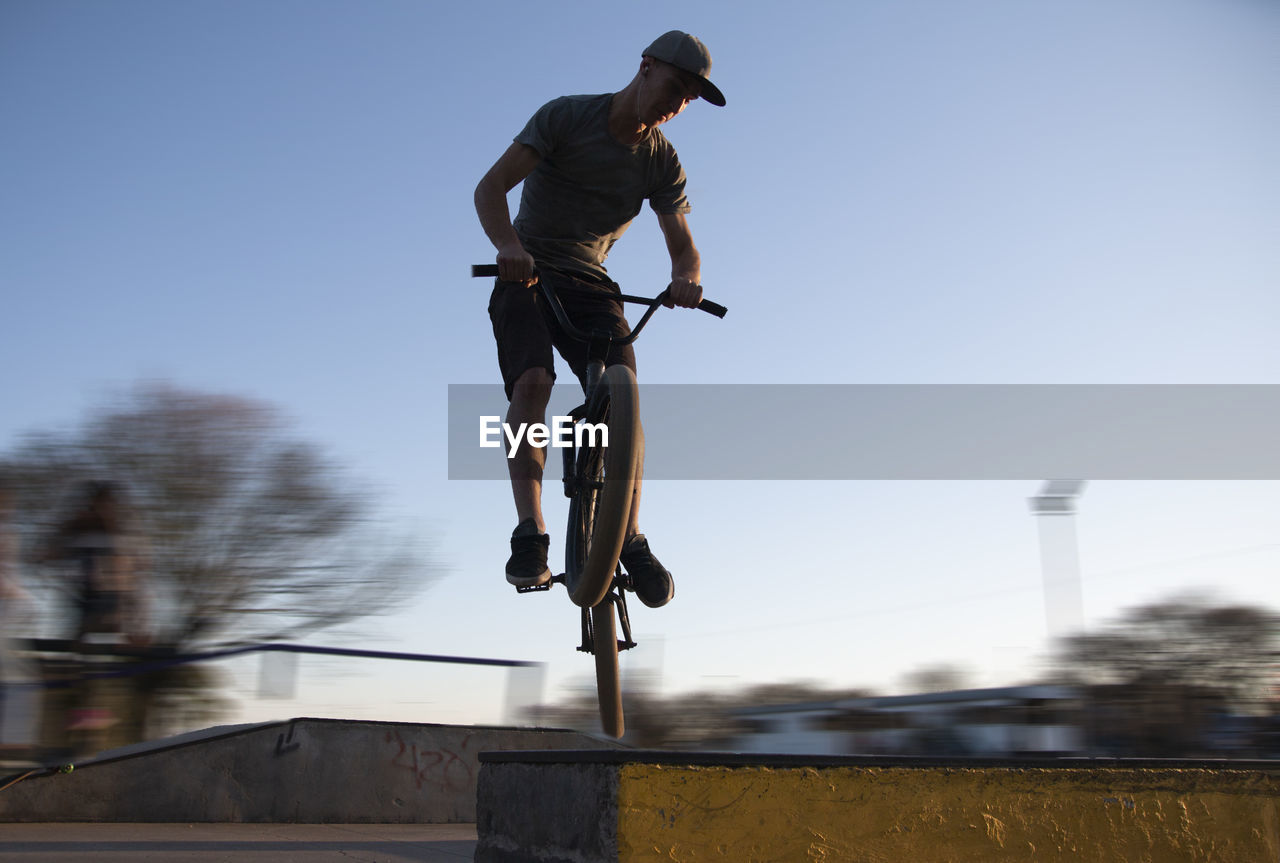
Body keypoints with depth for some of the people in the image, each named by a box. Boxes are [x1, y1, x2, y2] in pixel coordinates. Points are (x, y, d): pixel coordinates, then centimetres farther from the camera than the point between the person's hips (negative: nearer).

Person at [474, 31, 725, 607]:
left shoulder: (663, 162, -1)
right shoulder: (565, 116, -11)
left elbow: (682, 245, -3)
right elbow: (491, 186, -19)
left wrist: (685, 278, -29)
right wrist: (508, 244, -40)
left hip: (590, 284, 3)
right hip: (527, 275, -3)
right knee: (532, 382, -29)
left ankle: (631, 541, -11)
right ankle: (529, 533, -28)